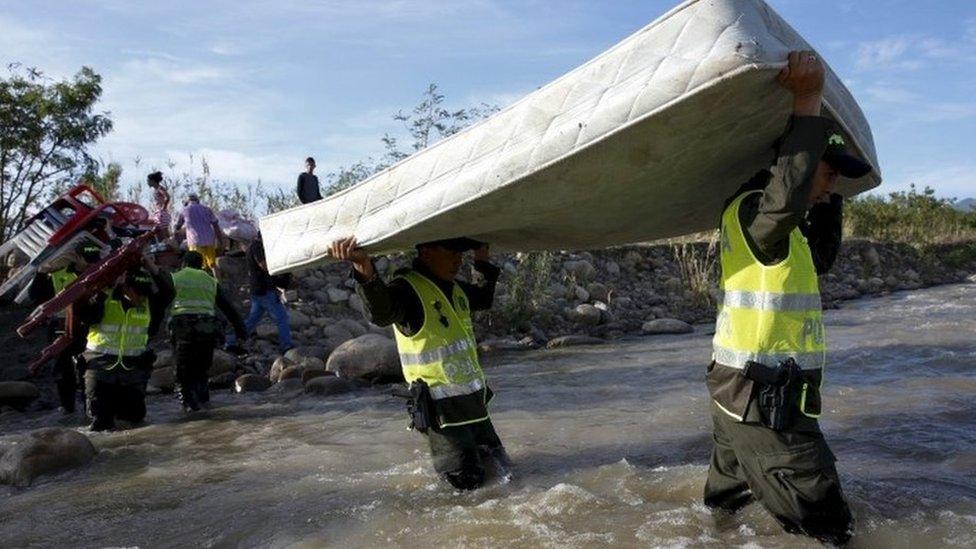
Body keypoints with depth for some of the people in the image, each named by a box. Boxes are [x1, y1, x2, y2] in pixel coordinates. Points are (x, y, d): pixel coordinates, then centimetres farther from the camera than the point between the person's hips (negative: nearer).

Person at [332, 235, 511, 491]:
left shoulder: (455, 288, 8)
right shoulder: (407, 288, -18)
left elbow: (485, 299, 30)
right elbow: (381, 313, -42)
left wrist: (485, 264, 21)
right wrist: (366, 272, -60)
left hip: (474, 400, 8)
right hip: (441, 406, -8)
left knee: (500, 468, 19)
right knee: (467, 480, -2)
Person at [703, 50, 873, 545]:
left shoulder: (778, 227, 16)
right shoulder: (750, 210, -15)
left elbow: (820, 259, 28)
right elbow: (787, 197, -37)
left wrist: (828, 198, 21)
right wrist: (808, 107, -33)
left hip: (741, 393, 11)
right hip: (762, 399, -11)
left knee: (728, 505, 25)